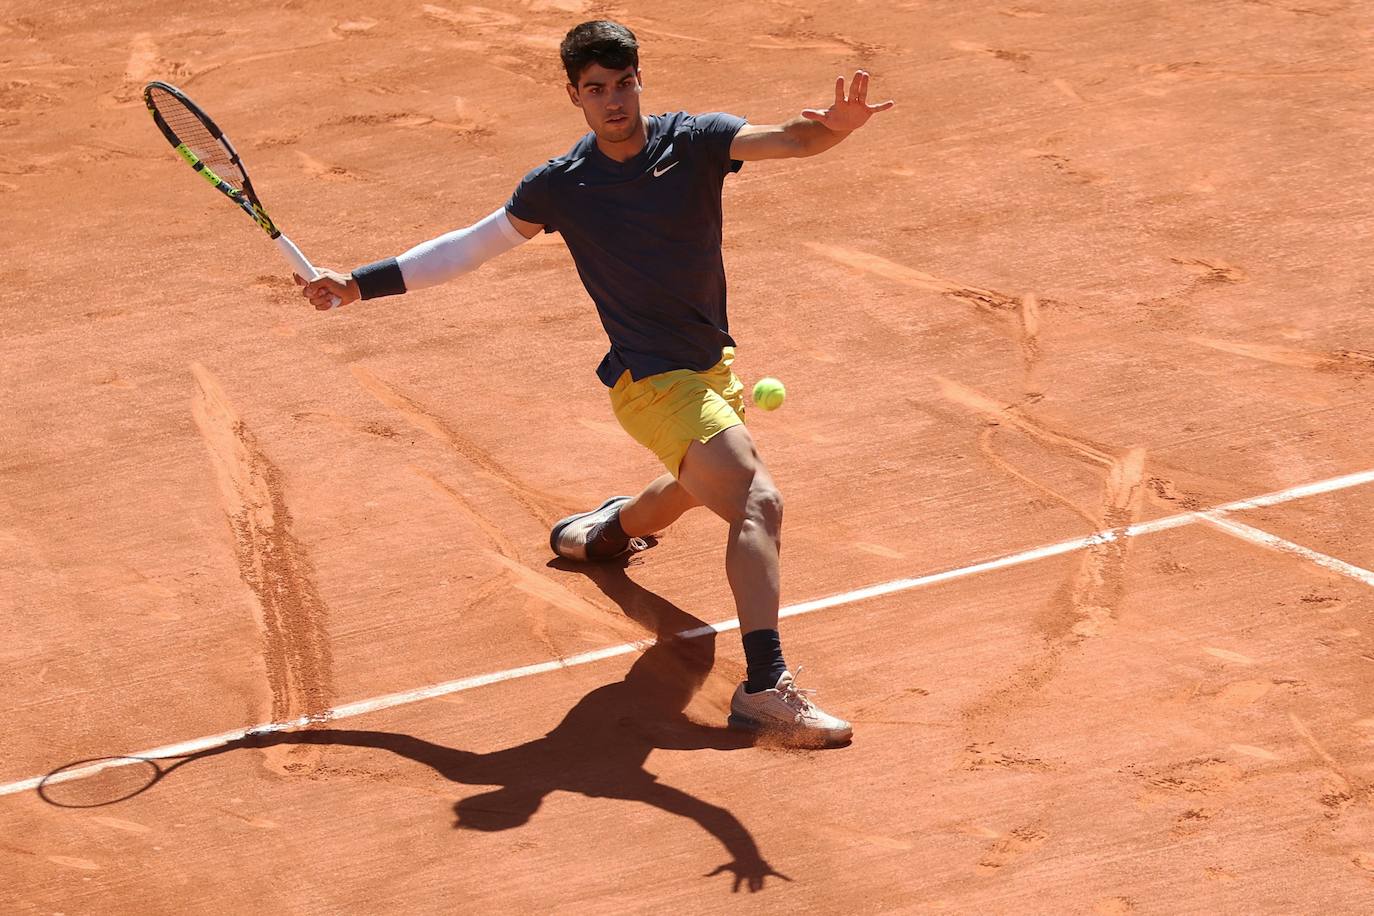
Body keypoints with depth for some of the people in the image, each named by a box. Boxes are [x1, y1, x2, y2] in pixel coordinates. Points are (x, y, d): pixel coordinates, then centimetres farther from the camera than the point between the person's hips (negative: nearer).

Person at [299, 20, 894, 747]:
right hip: (652, 382, -6)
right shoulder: (561, 186, -10)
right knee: (757, 502, -24)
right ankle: (765, 688, -34)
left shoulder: (694, 141, -8)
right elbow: (467, 248, 1)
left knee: (705, 488, 33)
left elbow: (792, 140, -24)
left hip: (711, 367, 6)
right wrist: (361, 284, -3)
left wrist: (835, 126, -48)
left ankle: (607, 529, 64)